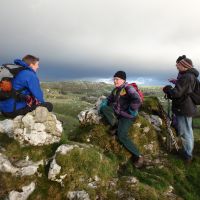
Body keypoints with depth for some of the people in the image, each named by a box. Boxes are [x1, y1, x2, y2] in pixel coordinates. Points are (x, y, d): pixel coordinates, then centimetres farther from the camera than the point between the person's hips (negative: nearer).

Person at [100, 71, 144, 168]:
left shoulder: (128, 88, -17)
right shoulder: (116, 89, 9)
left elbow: (137, 101, -33)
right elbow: (109, 99, 22)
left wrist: (130, 111, -21)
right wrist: (102, 105, 3)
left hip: (127, 116, -8)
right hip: (117, 113, 8)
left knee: (122, 136, -22)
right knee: (103, 108, -10)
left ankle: (138, 156, -7)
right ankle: (115, 125, -7)